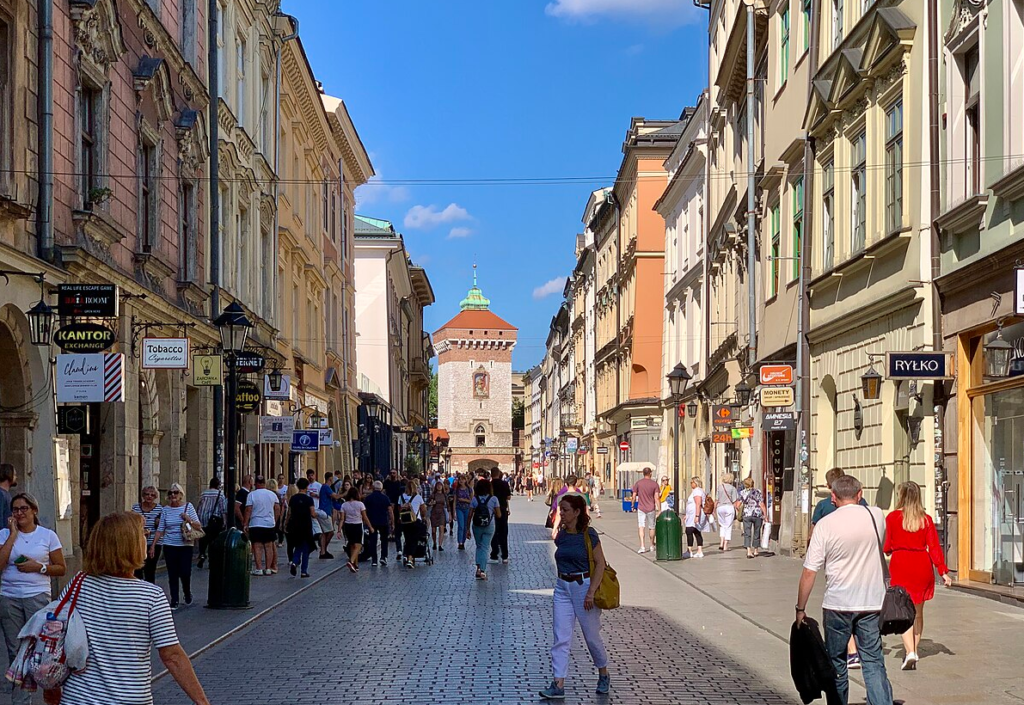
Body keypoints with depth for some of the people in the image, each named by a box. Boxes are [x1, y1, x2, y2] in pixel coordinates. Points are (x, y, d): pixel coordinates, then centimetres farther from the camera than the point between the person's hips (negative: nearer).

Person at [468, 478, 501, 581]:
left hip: (476, 526, 1)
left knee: (479, 546, 18)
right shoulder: (493, 499, -5)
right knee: (485, 548, 4)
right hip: (489, 527, -1)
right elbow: (498, 515, -4)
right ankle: (482, 570, -3)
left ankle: (478, 567, 5)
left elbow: (470, 515, -3)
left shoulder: (475, 499, -3)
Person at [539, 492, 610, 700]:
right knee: (560, 638, -2)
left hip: (584, 586, -5)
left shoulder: (588, 534, -12)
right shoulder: (561, 535, 5)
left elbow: (600, 564, -12)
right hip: (562, 588, 5)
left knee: (592, 636, 8)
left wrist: (591, 592, -17)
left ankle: (604, 676, 30)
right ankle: (558, 685, -4)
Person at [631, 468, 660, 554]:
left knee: (641, 527, -4)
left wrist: (633, 506, 14)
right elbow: (656, 498, -7)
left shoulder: (638, 483, -3)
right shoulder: (654, 484, -4)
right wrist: (659, 510, -4)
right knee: (651, 528, 14)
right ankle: (652, 546, 27)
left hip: (641, 508, -1)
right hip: (651, 509, 1)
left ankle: (642, 547, -16)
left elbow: (634, 496, 0)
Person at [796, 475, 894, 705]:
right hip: (871, 603, 2)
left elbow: (809, 572, -8)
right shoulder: (876, 515, 0)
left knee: (836, 663, 13)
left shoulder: (825, 525, -7)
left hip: (837, 604, -2)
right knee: (873, 663, 2)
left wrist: (800, 608, 0)